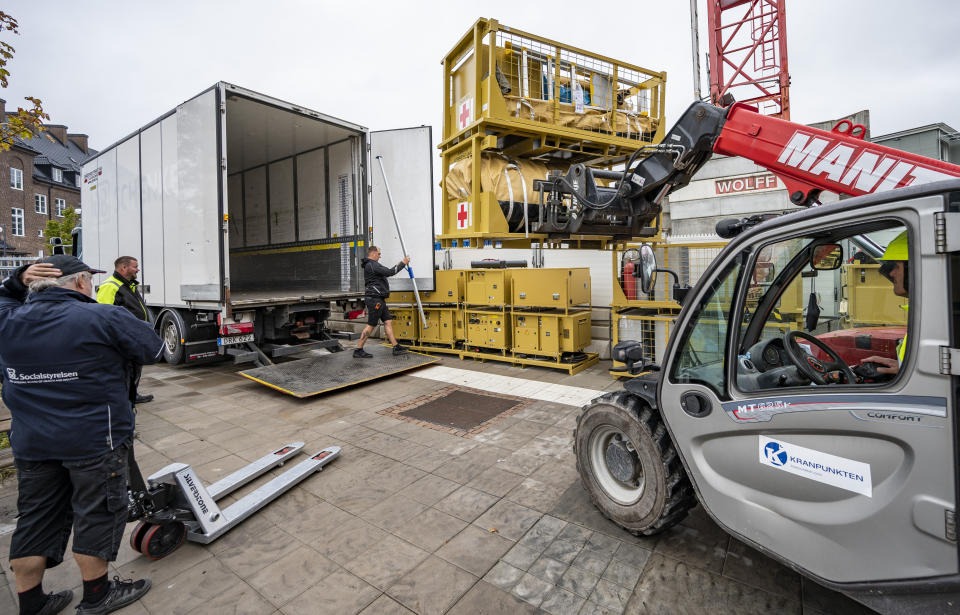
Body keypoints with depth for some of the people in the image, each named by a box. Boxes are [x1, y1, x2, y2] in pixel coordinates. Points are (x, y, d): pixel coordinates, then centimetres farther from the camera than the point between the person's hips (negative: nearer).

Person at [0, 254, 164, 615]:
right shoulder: (105, 318, -16)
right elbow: (154, 349, -6)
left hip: (30, 444, 6)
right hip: (95, 440, -6)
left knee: (35, 520, 18)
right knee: (97, 514, 10)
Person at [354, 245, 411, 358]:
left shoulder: (372, 265, 20)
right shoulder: (371, 265, -14)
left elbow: (386, 272, 26)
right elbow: (389, 272, -19)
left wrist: (398, 265, 22)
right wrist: (403, 263, -9)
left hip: (379, 300, 11)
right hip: (374, 299, -11)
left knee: (388, 321, 8)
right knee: (371, 325, -6)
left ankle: (396, 347, 10)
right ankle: (358, 350, 0)